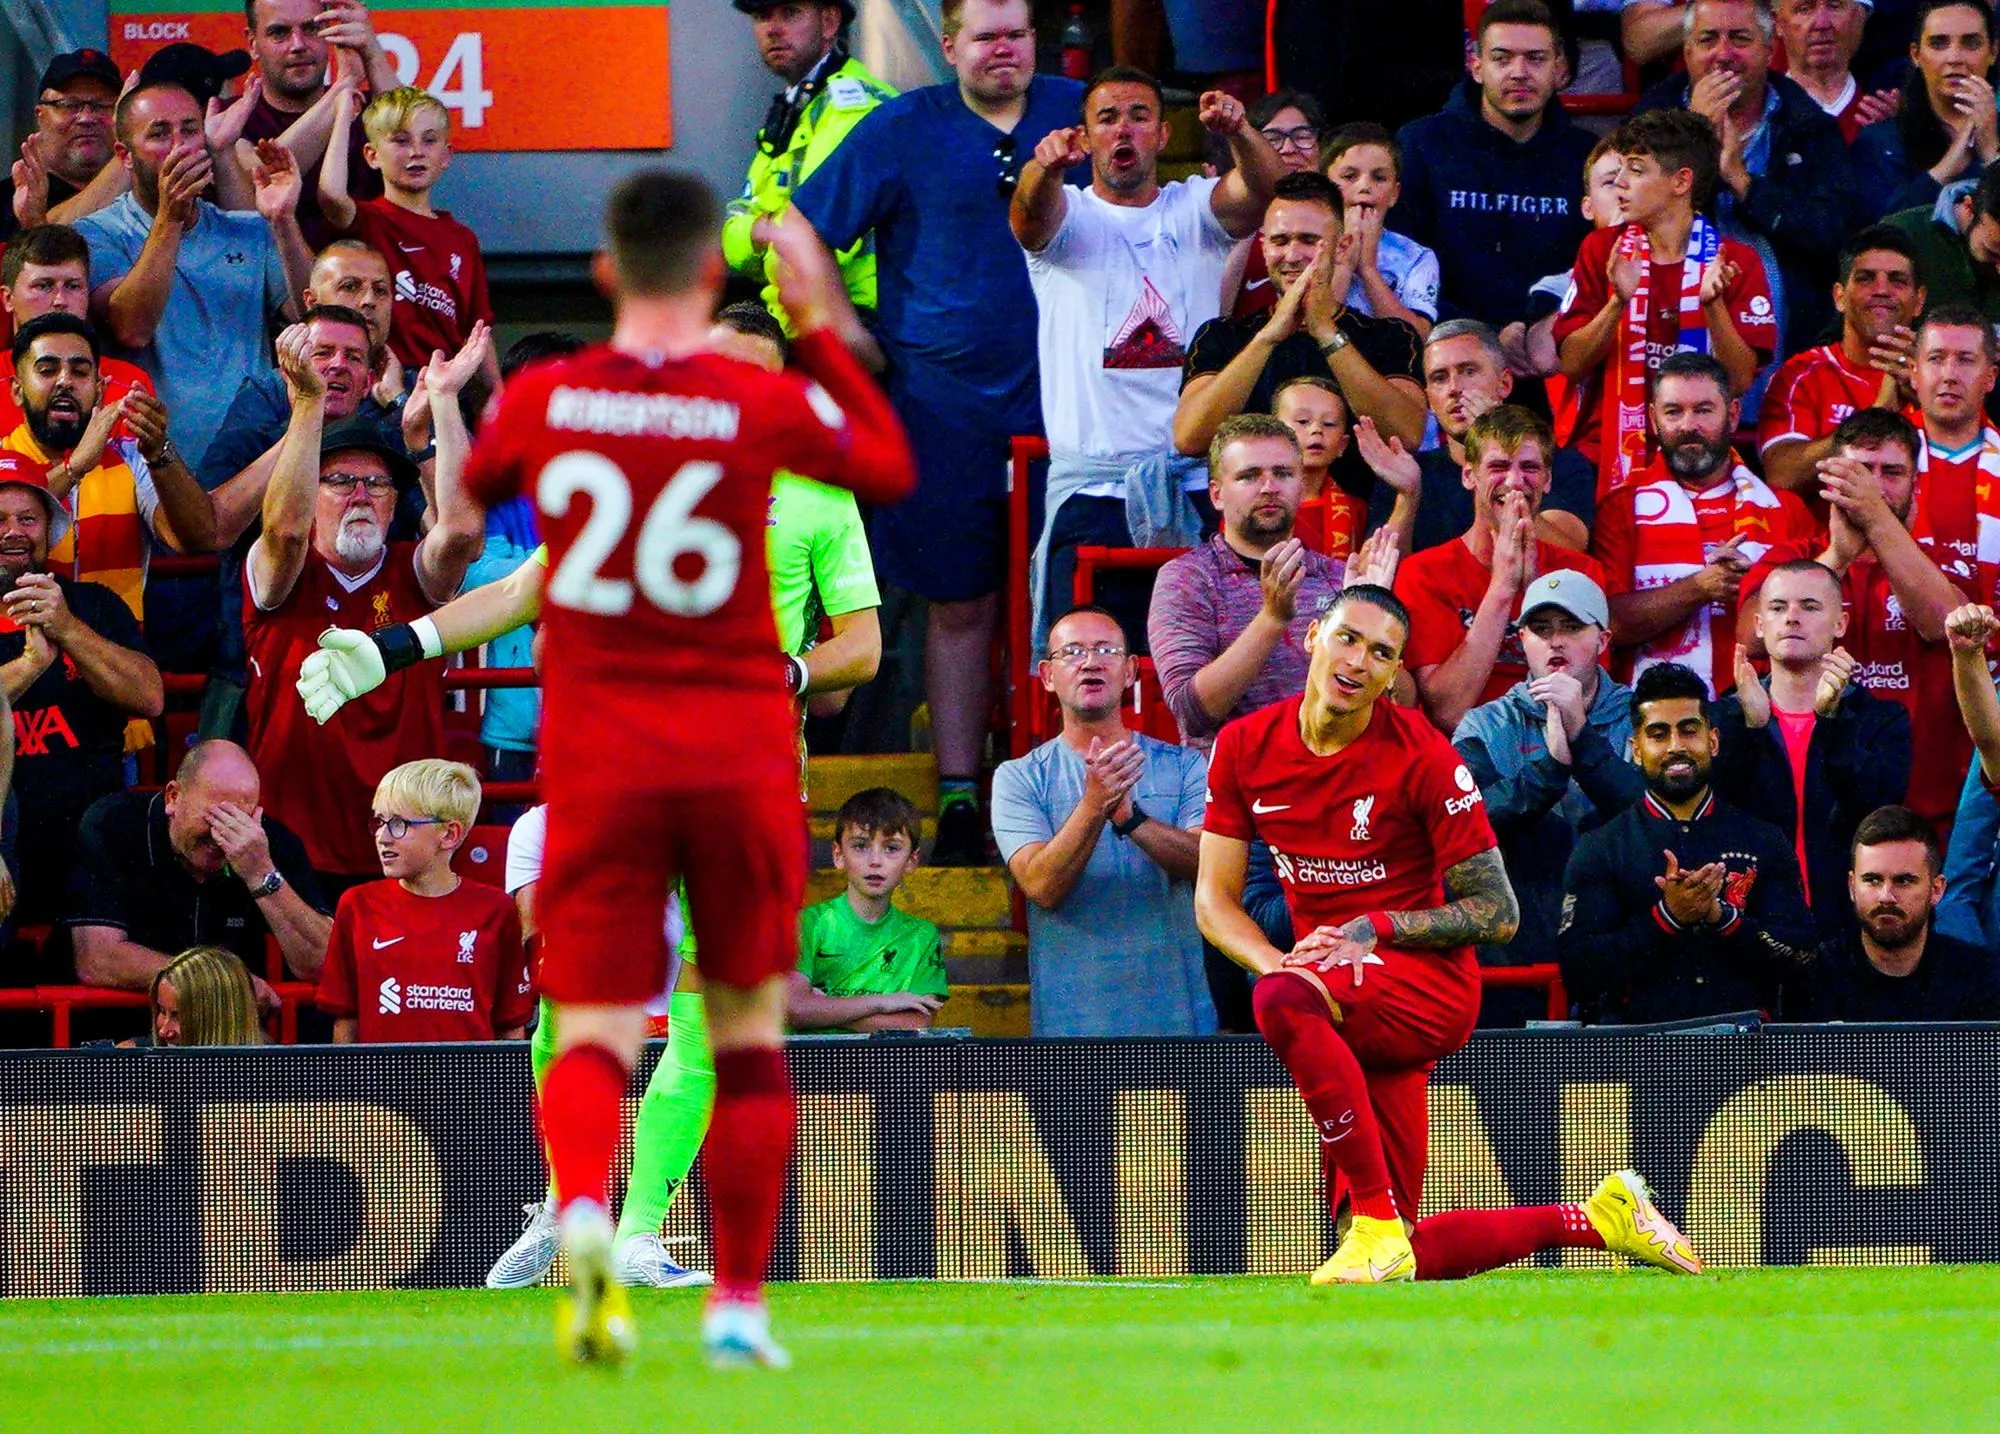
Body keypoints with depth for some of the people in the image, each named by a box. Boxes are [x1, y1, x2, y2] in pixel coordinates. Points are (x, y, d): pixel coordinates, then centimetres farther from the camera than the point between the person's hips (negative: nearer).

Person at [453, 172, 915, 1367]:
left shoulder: (543, 401, -2)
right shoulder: (762, 404, -6)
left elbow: (474, 489, 20)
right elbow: (891, 469, 12)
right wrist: (820, 325, 17)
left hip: (598, 762, 0)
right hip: (740, 757, 0)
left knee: (595, 1030, -2)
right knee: (749, 1031, 14)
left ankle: (583, 1208, -34)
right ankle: (739, 1304, 13)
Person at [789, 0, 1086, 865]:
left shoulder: (1078, 114, 7)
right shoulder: (903, 131, 2)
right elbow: (802, 233, 6)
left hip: (1063, 397, 1)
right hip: (946, 400, -1)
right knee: (959, 604, 3)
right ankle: (959, 801, 9)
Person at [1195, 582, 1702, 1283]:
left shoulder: (1423, 757, -10)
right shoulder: (1247, 747, 2)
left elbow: (1498, 914, -7)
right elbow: (1214, 899, 3)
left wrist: (1374, 929, -18)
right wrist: (1276, 961, -17)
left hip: (1430, 985, -6)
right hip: (1349, 1015, 6)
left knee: (1282, 1001, -39)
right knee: (1403, 1263, 4)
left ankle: (1378, 1224, -34)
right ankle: (1598, 1217, 25)